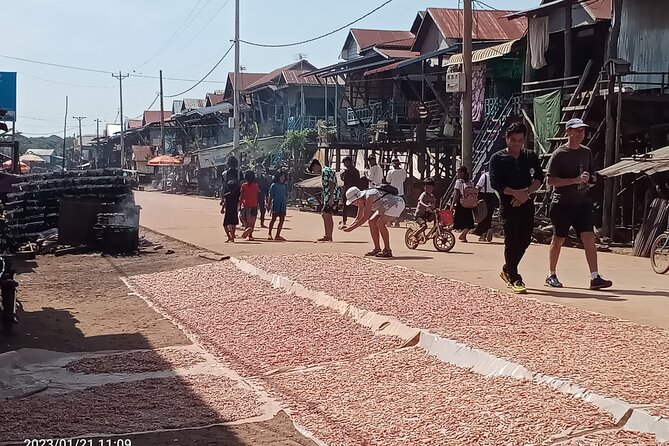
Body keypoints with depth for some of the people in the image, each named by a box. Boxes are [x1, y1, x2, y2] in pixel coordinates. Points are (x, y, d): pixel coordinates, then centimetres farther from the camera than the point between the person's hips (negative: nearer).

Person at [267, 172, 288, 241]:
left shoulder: (284, 186, 16)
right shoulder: (274, 185, 0)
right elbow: (270, 195, -2)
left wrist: (286, 204, 15)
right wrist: (269, 204, -8)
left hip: (283, 205, 5)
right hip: (275, 204, -5)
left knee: (282, 220, -2)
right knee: (274, 219, -2)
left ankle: (277, 235, 1)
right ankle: (269, 234, 8)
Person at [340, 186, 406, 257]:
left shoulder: (369, 197, -28)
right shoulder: (361, 200, 1)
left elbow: (365, 217, -29)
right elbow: (358, 218, 9)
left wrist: (351, 228, -27)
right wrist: (349, 226, -6)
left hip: (397, 204, -10)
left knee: (380, 223, -20)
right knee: (372, 221, 4)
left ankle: (387, 250, -13)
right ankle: (377, 249, 9)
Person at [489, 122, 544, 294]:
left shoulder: (530, 156, 11)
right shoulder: (497, 159, 1)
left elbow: (539, 178, 1)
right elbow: (495, 183, -10)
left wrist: (526, 193, -15)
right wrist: (516, 193, -18)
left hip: (526, 203, 4)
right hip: (507, 204, -4)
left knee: (525, 240, 8)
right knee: (512, 241, -7)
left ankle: (507, 270, 28)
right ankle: (514, 279, -1)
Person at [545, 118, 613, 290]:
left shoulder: (586, 152, 11)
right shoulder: (559, 154, -8)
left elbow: (592, 173, 25)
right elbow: (550, 180, -14)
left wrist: (589, 180, 0)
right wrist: (575, 180, -21)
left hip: (582, 202, 5)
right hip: (562, 203, -5)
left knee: (589, 238, -6)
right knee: (558, 239, 5)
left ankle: (595, 278, -8)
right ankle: (551, 275, 20)